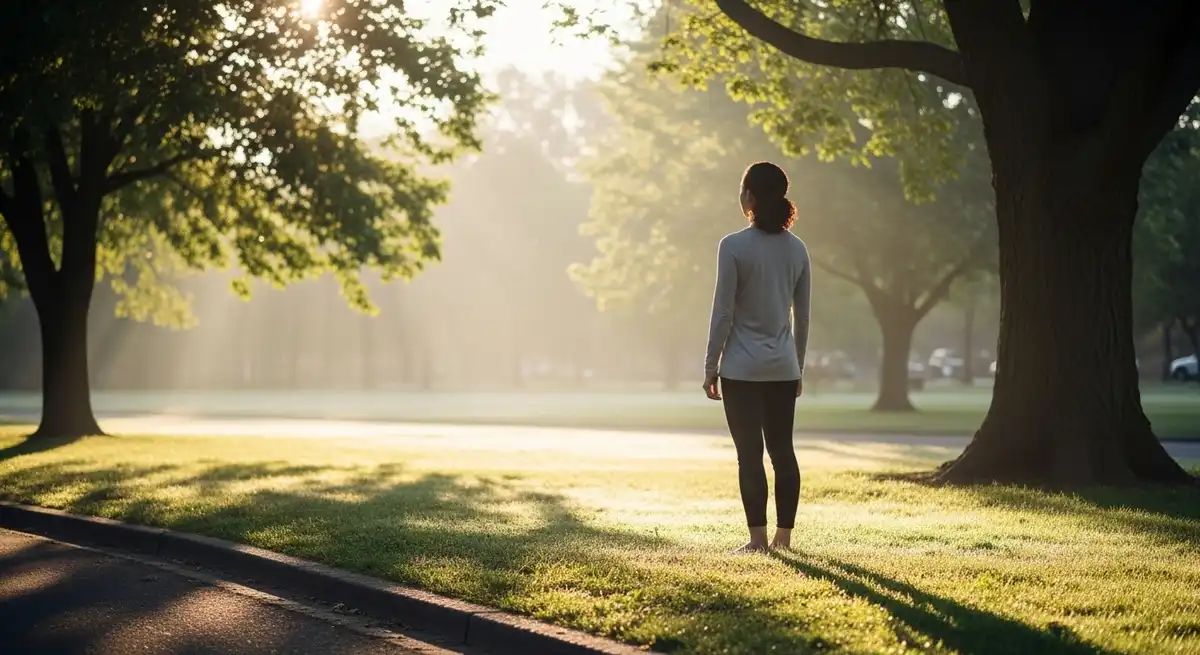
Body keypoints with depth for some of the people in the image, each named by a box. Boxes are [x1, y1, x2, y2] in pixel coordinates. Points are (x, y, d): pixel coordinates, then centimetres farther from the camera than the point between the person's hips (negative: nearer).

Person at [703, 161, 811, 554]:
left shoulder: (734, 247, -10)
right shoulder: (796, 249, 5)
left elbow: (723, 313, -10)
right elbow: (802, 316, 10)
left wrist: (711, 366, -2)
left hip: (742, 369, -5)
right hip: (783, 369, 5)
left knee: (749, 454, 0)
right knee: (783, 451, 10)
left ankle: (758, 539, 1)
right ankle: (783, 536, 13)